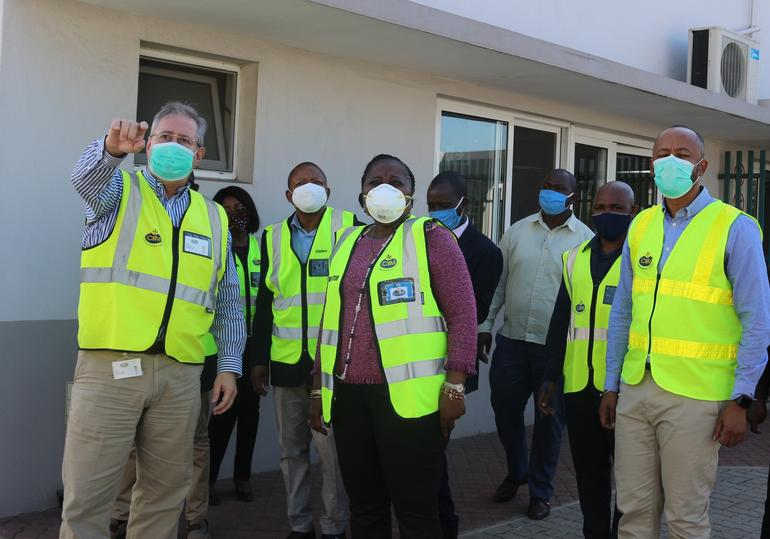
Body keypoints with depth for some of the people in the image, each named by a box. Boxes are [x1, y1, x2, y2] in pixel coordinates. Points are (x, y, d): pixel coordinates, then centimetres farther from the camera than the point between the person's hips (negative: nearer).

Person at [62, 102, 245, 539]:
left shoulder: (214, 218, 15)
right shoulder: (118, 191, 7)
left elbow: (228, 304, 16)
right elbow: (87, 177, -18)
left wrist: (230, 366, 9)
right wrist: (113, 148, -39)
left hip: (181, 373, 3)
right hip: (110, 366, -3)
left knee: (166, 491, 10)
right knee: (87, 493, -4)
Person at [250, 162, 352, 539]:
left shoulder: (350, 229, -1)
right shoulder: (273, 236, 10)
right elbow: (264, 302, 12)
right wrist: (258, 358, 10)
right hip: (286, 361, 4)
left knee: (332, 449, 1)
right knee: (291, 449, 11)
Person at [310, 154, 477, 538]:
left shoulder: (431, 237, -1)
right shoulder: (347, 242, 16)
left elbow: (462, 312, -6)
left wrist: (455, 386, -13)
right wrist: (319, 388, 17)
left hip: (407, 395, -5)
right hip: (348, 395, 6)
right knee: (364, 507, 13)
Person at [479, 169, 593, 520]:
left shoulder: (585, 239, -3)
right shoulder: (518, 230, 6)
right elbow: (498, 282, 9)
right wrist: (485, 325, 6)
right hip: (511, 340, 3)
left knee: (549, 419, 8)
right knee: (505, 410, 11)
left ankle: (540, 491, 24)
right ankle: (515, 473, 36)